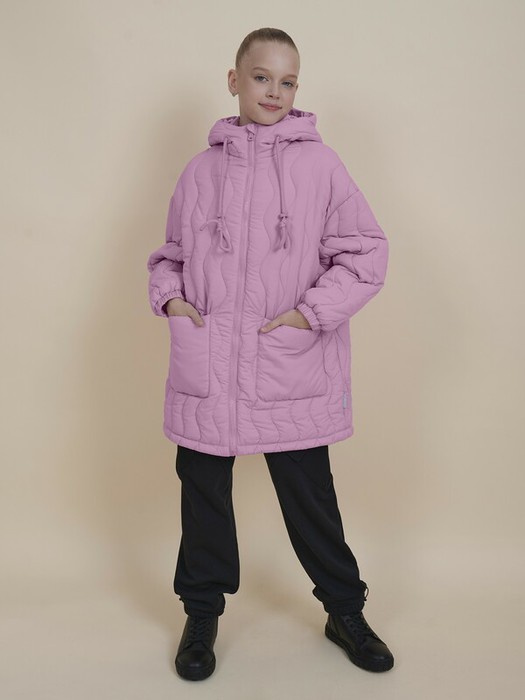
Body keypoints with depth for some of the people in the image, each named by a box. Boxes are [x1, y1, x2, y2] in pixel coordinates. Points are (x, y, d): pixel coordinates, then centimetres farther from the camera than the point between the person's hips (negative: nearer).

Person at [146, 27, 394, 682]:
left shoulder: (319, 164, 0)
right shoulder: (201, 168, 8)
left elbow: (366, 251, -1)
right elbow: (169, 252, 18)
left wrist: (312, 312, -11)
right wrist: (168, 295, -2)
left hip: (293, 371, -2)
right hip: (206, 371, 3)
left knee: (310, 497, 9)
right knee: (203, 492, 13)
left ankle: (345, 610, 32)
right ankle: (202, 612, 35)